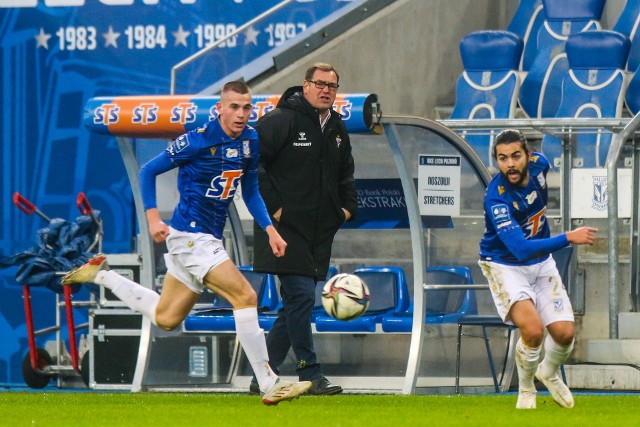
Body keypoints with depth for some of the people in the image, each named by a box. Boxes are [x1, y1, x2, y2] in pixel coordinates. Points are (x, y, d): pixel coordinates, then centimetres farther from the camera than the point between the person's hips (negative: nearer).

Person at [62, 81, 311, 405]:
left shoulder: (249, 141, 6)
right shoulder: (198, 141, -15)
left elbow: (250, 192, 19)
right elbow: (148, 171, -7)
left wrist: (269, 229, 6)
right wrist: (153, 217, -15)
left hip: (209, 240, 9)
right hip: (189, 235, -9)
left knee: (165, 318, 18)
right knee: (245, 296, -19)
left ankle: (100, 275, 34)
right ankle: (269, 385, -17)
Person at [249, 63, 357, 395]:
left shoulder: (338, 129, 14)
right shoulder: (281, 121, -9)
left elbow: (345, 174, 30)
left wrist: (348, 206, 14)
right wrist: (270, 205, -15)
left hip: (319, 231, 8)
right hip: (287, 227, -8)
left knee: (296, 301, 8)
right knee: (302, 295, -15)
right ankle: (310, 375, -11)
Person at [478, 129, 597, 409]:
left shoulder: (539, 164, -13)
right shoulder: (497, 198, -32)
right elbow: (521, 249, -38)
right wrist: (569, 238, -41)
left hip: (541, 263, 6)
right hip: (505, 266, -6)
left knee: (565, 333, -4)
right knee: (533, 330, -27)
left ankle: (549, 373, 31)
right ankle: (526, 390, 2)